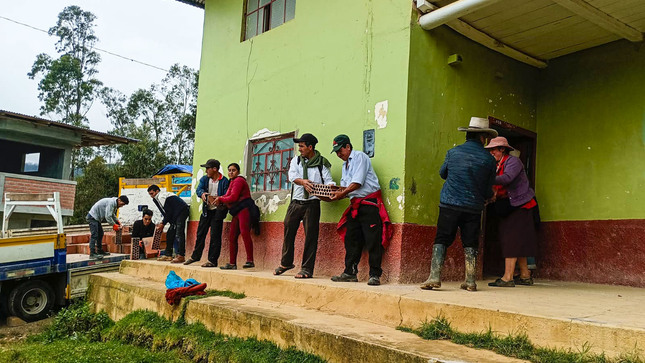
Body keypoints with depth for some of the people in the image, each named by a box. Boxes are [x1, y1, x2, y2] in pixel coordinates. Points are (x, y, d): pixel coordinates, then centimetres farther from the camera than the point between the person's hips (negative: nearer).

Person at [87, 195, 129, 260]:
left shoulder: (114, 204, 9)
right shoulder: (110, 203, -23)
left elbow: (112, 214, 22)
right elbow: (108, 216, -27)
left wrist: (117, 221, 9)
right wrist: (114, 225, -17)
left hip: (97, 218, 11)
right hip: (93, 217, -11)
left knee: (100, 234, 17)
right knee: (94, 235, -16)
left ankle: (99, 251, 27)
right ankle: (92, 254, -19)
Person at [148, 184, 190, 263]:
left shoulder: (160, 197, -7)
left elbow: (168, 212, -12)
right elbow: (168, 212, 22)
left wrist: (163, 223, -3)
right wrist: (162, 223, 15)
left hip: (181, 211, -11)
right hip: (177, 213, 11)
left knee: (179, 234, -15)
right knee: (170, 234, 13)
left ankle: (180, 256, -19)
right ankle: (168, 255, 17)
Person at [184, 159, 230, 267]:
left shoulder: (224, 181, -9)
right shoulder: (204, 179, 7)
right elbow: (199, 189, -7)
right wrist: (202, 193, -30)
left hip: (218, 211, -6)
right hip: (206, 210, 6)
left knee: (215, 236, -4)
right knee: (200, 233, 14)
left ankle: (212, 260, 2)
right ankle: (195, 256, 30)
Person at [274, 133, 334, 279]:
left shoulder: (322, 163, 2)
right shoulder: (296, 161, 11)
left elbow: (328, 180, -4)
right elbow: (292, 176, -7)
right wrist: (303, 182, -28)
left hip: (312, 204, -4)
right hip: (295, 202, 4)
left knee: (310, 236, -4)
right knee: (288, 232, 9)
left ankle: (307, 269, 4)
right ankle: (286, 263, 28)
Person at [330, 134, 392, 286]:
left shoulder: (360, 156, -4)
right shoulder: (345, 165, 23)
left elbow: (358, 182, -14)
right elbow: (345, 188, 20)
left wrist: (342, 193, -14)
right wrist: (335, 193, 2)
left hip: (370, 203, -9)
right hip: (355, 205, 9)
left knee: (373, 240, -8)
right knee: (351, 240, 8)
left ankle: (374, 275, -5)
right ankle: (350, 273, 15)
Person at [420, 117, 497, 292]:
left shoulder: (453, 152, 2)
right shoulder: (488, 158, 1)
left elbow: (442, 173, 18)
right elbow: (488, 190, 8)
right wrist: (487, 197, 30)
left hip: (449, 205, -1)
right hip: (474, 208, 1)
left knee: (441, 240, 3)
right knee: (470, 243, 9)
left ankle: (434, 276, -6)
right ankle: (470, 281, 11)